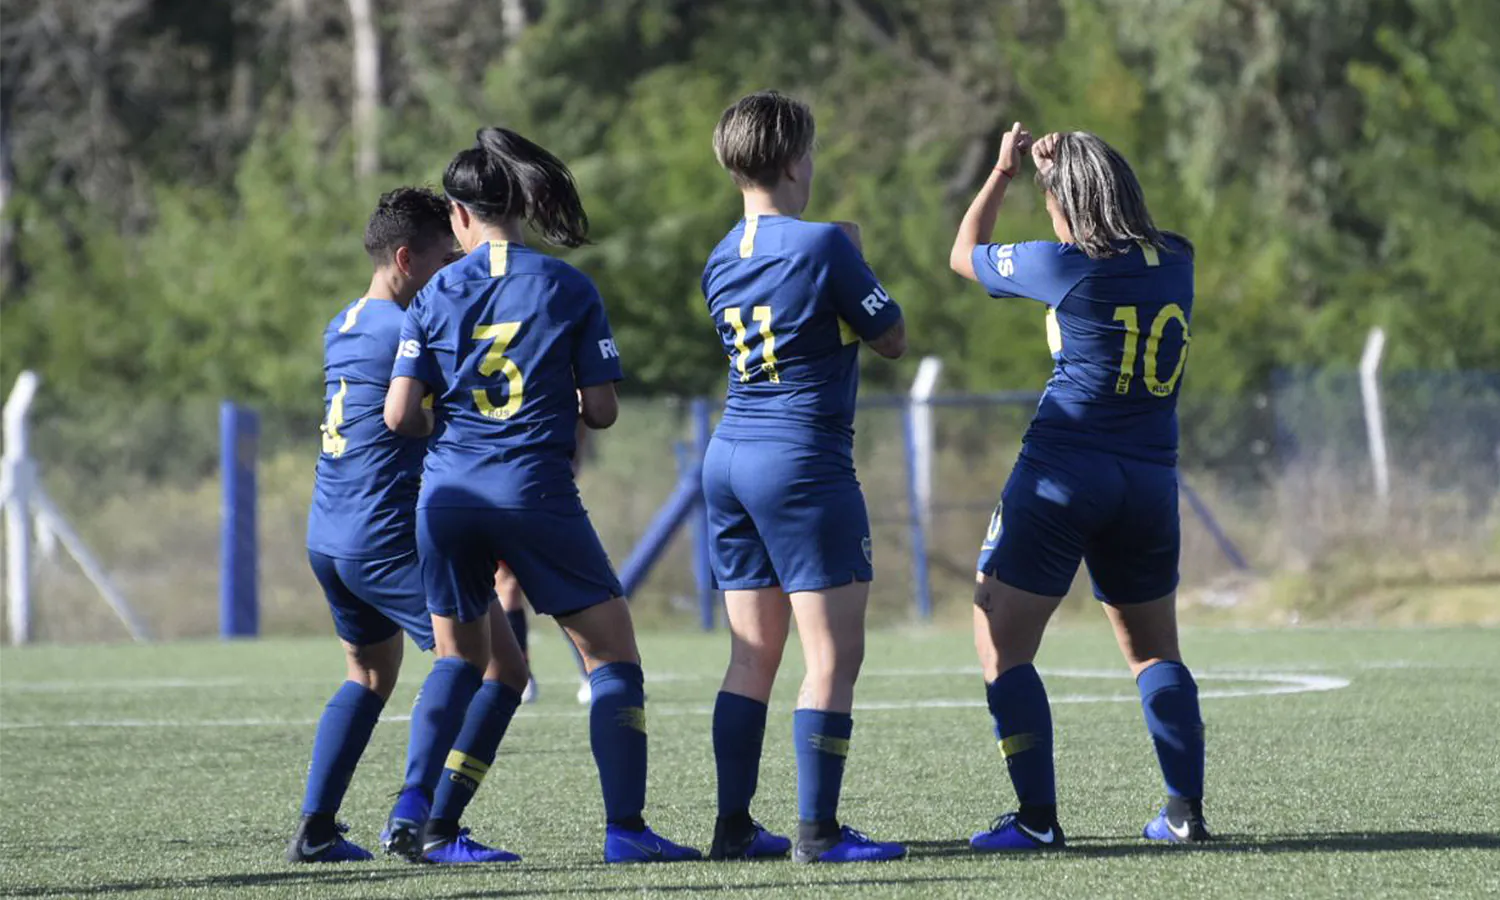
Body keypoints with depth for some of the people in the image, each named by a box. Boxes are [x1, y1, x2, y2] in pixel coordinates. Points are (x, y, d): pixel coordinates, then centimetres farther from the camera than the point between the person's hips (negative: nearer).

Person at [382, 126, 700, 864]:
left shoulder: (436, 296, 3)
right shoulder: (569, 288, 0)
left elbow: (399, 415, -1)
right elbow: (602, 409, -2)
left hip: (447, 493, 3)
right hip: (535, 491, -3)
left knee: (460, 657, 22)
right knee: (612, 652, 3)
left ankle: (414, 811, 11)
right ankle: (624, 829, -6)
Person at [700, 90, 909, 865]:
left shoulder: (721, 262, 10)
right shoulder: (823, 245, -12)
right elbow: (892, 339, -2)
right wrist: (855, 265, 12)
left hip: (730, 457, 8)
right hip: (803, 462, -8)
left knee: (752, 654, 10)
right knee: (834, 652, -4)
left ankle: (734, 825, 9)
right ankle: (817, 831, -8)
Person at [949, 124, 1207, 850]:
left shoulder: (1063, 266, -10)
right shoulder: (1175, 262, 4)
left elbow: (964, 255, 8)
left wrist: (1002, 173, 20)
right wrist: (1066, 161, 28)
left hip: (1062, 475, -6)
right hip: (1150, 483, 6)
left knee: (1001, 649, 0)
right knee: (1155, 651, 19)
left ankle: (1038, 817, -7)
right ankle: (1186, 808, 9)